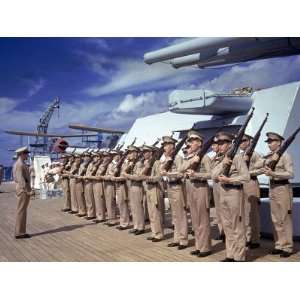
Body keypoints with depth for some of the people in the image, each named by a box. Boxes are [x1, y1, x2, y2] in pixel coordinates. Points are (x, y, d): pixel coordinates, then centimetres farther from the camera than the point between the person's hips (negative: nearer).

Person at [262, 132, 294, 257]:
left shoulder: (285, 155, -9)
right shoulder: (268, 157, 10)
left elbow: (290, 174, -15)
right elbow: (263, 168, 14)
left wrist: (273, 173, -22)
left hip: (283, 188, -7)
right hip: (272, 188, 7)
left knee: (285, 218, -1)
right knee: (275, 219, 11)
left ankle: (287, 247, 9)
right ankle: (279, 245, 20)